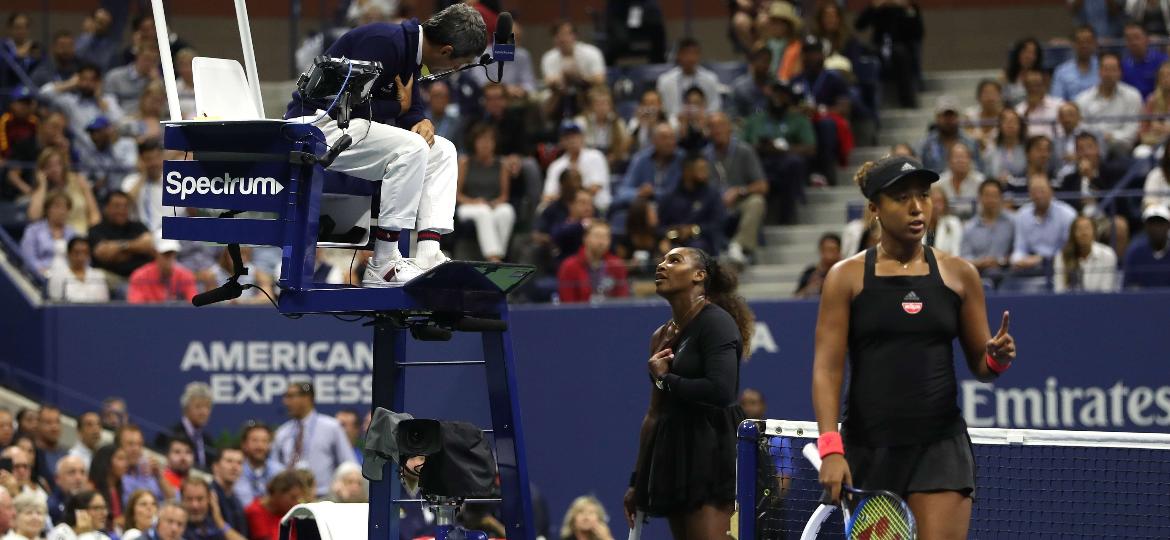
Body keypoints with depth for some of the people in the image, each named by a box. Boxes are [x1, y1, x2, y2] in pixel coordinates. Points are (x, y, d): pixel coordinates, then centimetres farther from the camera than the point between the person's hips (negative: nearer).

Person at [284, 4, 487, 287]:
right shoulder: (385, 42, -23)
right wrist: (398, 107, -11)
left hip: (345, 124, 11)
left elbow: (412, 107, 15)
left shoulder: (410, 51, 9)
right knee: (411, 147, -28)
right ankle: (382, 266, -25)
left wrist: (423, 123, -8)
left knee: (442, 151, 4)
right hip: (316, 123, -10)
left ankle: (427, 256, -10)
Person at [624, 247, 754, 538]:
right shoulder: (662, 336, 17)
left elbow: (721, 390, -21)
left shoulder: (716, 321, -6)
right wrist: (637, 482, 22)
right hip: (674, 454, 8)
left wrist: (664, 379, -6)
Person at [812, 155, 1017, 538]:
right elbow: (827, 367, -3)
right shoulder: (848, 277, 3)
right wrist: (830, 449, -15)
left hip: (940, 448, 0)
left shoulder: (958, 275, 8)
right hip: (868, 448, 0)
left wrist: (996, 359, -11)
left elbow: (979, 365, 14)